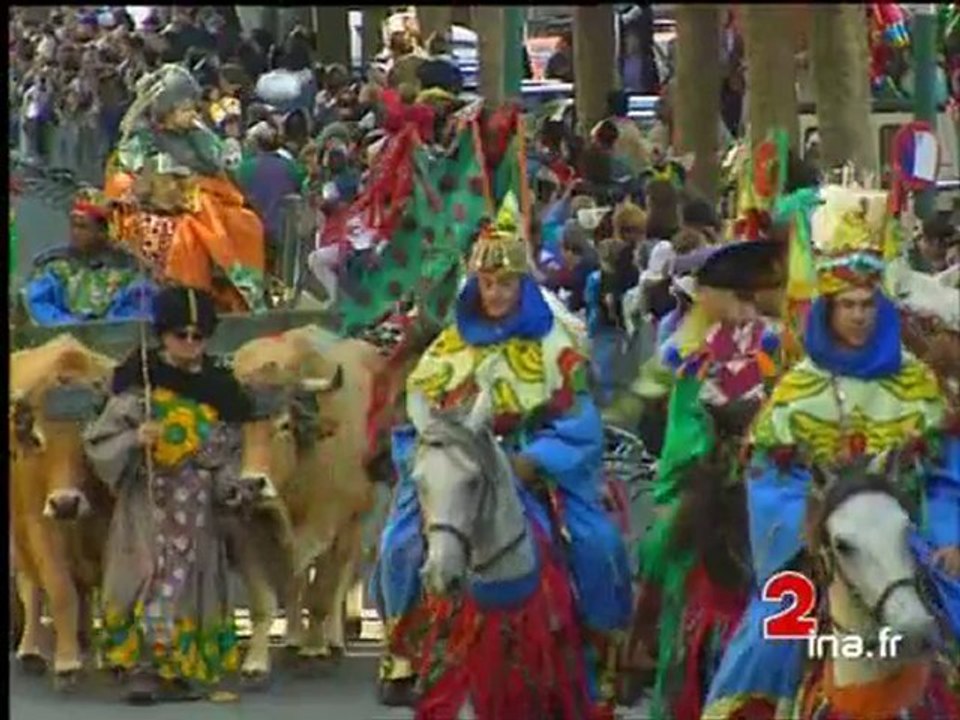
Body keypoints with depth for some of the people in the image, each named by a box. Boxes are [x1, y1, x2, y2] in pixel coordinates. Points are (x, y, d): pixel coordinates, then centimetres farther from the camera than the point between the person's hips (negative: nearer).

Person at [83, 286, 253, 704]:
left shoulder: (219, 388, 9)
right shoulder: (139, 382, -3)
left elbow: (231, 450, 17)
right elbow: (99, 442, -4)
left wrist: (232, 484, 1)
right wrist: (134, 439, -21)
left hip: (199, 509, 5)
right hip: (149, 495, -5)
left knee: (191, 583, 5)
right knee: (157, 574, -15)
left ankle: (174, 672, 12)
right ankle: (143, 668, -17)